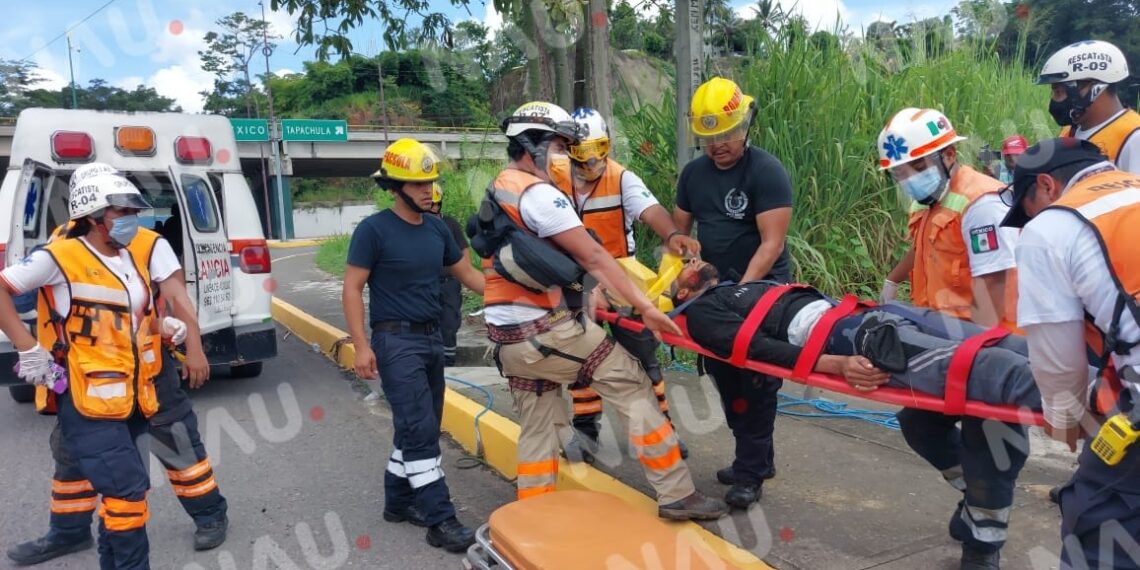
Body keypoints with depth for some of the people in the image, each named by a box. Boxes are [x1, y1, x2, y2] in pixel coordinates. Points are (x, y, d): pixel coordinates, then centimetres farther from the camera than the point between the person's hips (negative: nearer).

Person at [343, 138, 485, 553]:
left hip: (432, 338, 7)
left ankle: (399, 501, 30)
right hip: (396, 341, -7)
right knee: (420, 429, -8)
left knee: (420, 427, 14)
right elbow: (353, 288, -10)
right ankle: (440, 521, -3)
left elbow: (468, 275, 14)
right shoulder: (374, 230, -10)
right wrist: (361, 345, -17)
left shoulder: (437, 228, 8)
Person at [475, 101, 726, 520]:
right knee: (631, 386, 2)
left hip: (507, 336, 9)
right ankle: (676, 494, 7)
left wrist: (607, 286, 13)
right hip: (546, 329, -9)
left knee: (537, 426, 16)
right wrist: (646, 307, -12)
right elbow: (593, 255, -15)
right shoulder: (537, 194, -13)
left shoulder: (497, 193, 16)